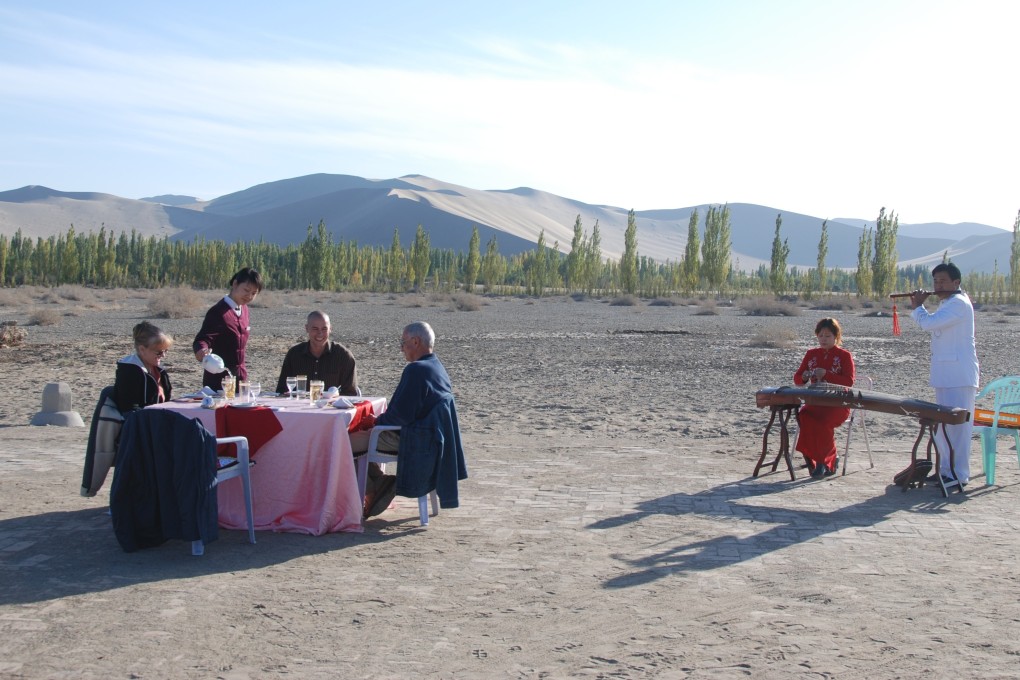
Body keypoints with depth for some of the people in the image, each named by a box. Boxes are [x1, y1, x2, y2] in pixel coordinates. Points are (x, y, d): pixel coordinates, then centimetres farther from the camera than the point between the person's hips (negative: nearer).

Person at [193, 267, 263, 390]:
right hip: (218, 381, -7)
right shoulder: (218, 312, -15)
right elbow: (202, 339, -25)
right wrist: (202, 350, -47)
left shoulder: (244, 309, 8)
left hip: (240, 378, 7)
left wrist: (242, 374, 12)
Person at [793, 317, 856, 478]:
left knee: (822, 421, -34)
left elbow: (849, 382, -8)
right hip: (815, 402, 4)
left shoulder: (844, 355, 4)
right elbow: (797, 379, 15)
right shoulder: (811, 354, 16)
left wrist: (826, 374, -19)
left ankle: (825, 462, -16)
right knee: (803, 416, -30)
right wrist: (804, 377, -9)